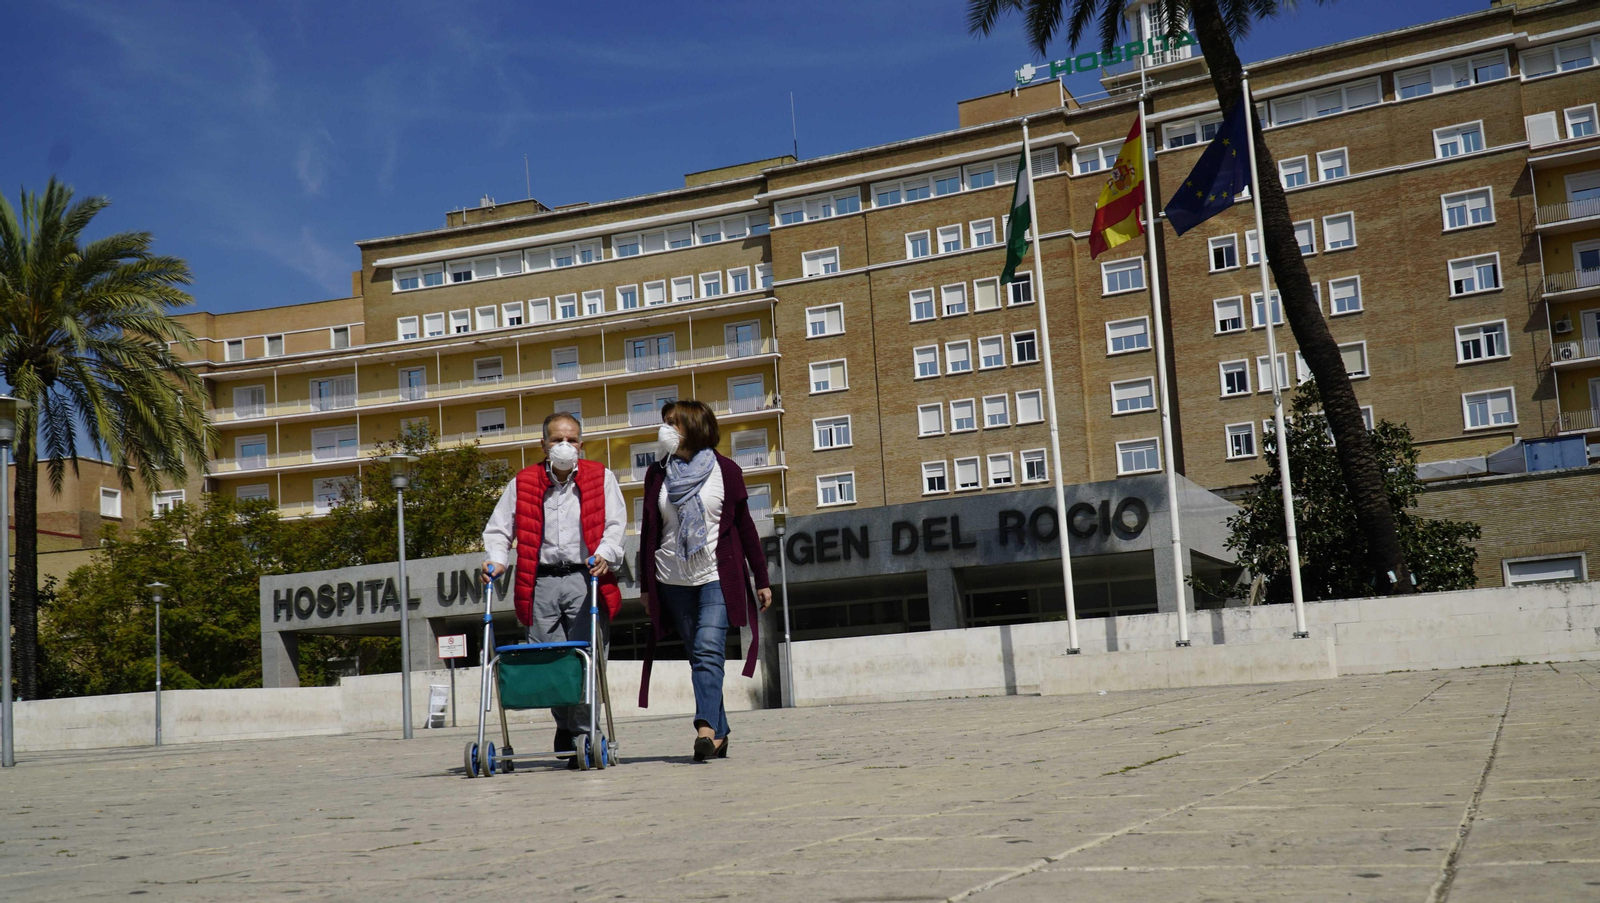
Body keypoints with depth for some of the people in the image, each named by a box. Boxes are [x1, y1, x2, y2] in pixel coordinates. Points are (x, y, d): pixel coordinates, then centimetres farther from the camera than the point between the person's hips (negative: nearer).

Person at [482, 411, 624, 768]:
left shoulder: (601, 478, 13)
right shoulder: (522, 483, 16)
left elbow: (614, 525, 5)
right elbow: (498, 529, 17)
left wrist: (605, 555, -14)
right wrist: (497, 560, -2)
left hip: (586, 580, -1)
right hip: (541, 582, 2)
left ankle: (581, 734, -2)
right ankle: (568, 728, 12)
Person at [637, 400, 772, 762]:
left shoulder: (725, 470, 2)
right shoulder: (657, 473, 8)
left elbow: (744, 526, 5)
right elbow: (649, 531, 11)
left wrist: (761, 579, 5)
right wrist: (646, 586, 9)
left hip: (718, 577, -3)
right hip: (673, 580, 3)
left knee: (708, 649, -17)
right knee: (698, 656, 5)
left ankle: (706, 727, -25)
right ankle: (719, 732, 11)